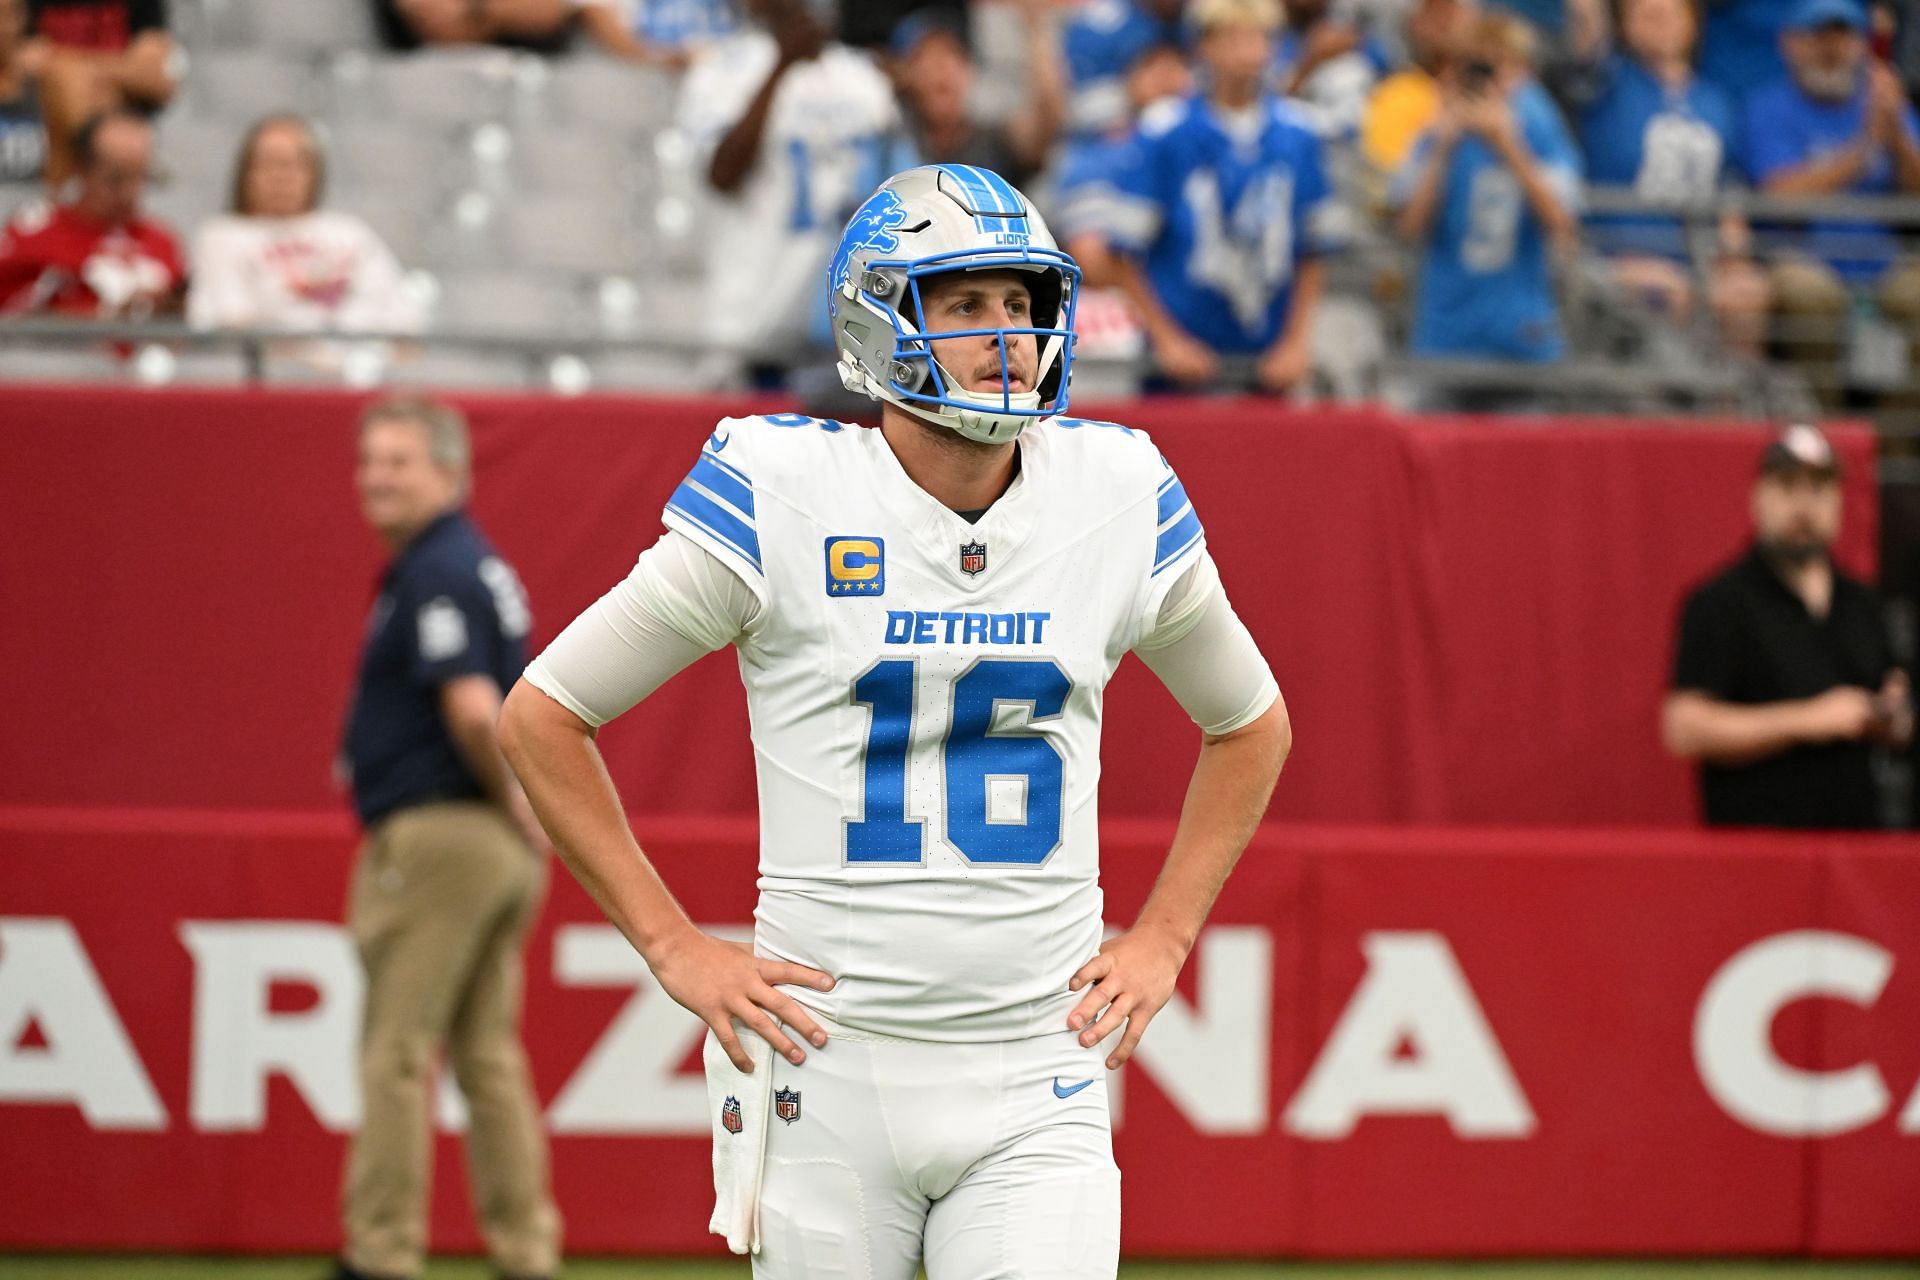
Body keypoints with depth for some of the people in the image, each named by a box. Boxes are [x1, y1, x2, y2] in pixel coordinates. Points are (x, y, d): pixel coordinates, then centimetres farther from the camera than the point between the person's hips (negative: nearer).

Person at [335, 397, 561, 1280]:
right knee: (489, 1053, 10)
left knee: (398, 1053, -5)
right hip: (494, 847, 10)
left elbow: (472, 710, -26)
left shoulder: (436, 576, -15)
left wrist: (515, 802, -13)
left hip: (432, 837, -10)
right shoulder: (483, 569, 16)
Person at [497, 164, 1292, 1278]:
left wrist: (1163, 939, 9)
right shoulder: (782, 501, -6)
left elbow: (1251, 726, 21)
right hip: (827, 1072, -2)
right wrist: (677, 949, -5)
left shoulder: (1118, 498, 3)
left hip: (1040, 1080, 2)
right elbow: (542, 716, 0)